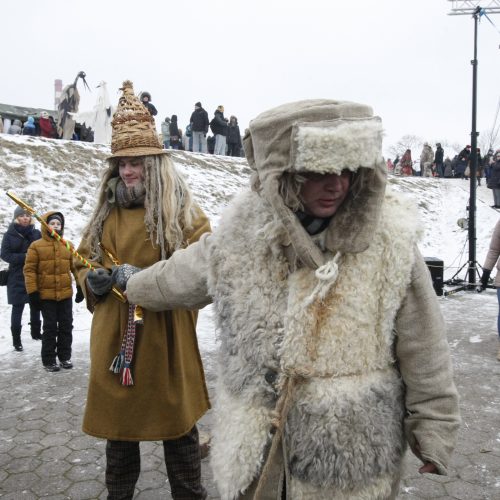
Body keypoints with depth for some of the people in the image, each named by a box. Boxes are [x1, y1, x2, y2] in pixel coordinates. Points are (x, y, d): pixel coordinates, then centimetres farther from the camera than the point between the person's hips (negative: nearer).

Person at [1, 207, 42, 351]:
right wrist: (24, 257, -18)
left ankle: (36, 332, 30)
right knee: (18, 308, 0)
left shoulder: (37, 233, 5)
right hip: (17, 277, -3)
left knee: (36, 305, 12)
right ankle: (16, 339, 8)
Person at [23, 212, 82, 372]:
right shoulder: (36, 246, -4)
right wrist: (32, 292, -11)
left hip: (66, 294, 3)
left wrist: (80, 287, 5)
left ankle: (65, 356, 24)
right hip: (46, 295, -3)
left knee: (66, 326, 10)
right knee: (50, 328, 3)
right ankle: (49, 360, 15)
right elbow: (29, 270, -6)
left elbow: (76, 267, 9)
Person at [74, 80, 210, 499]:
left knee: (176, 418, 9)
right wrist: (92, 280, -5)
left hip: (167, 334, -4)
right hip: (113, 335, 5)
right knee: (117, 416, 17)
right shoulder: (107, 211, 11)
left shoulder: (180, 209, -4)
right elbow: (85, 259, 18)